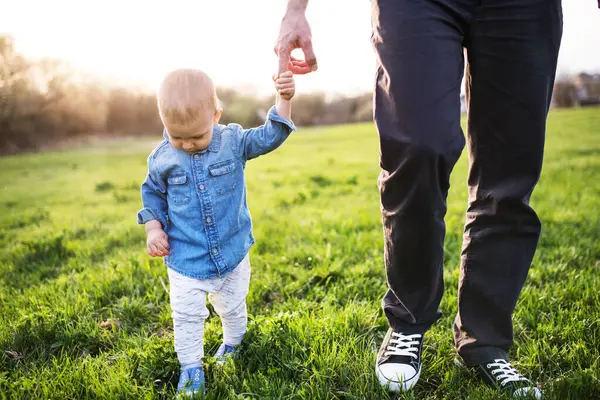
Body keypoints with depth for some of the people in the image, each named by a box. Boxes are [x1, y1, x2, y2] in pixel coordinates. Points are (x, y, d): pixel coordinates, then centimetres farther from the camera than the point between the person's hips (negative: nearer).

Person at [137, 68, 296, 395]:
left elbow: (270, 136, -10)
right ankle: (191, 369, 24)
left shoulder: (233, 141, -10)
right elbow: (153, 193, 5)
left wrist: (283, 100, -23)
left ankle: (233, 345, 49)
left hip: (233, 253, 1)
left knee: (232, 308, 20)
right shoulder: (161, 158, -9)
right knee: (187, 316, 3)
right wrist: (153, 228, -6)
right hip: (185, 259, -1)